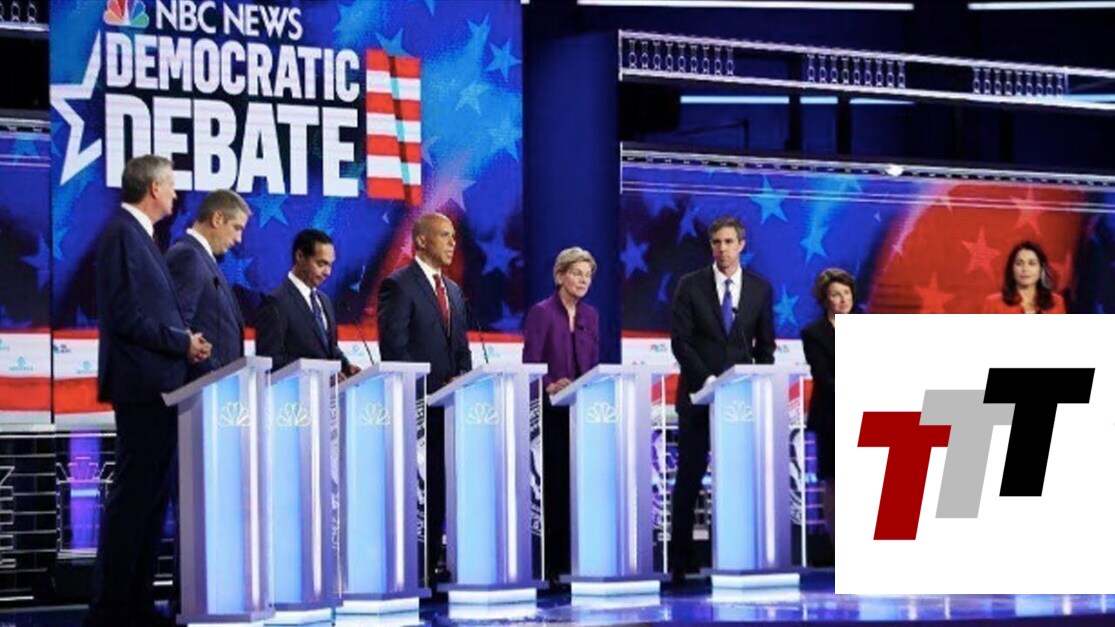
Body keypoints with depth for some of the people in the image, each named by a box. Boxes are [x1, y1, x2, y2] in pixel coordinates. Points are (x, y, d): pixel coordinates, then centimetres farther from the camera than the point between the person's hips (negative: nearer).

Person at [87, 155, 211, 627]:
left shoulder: (138, 235, 18)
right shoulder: (122, 234, -12)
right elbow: (125, 315, -19)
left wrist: (185, 340, 6)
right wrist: (182, 343, -12)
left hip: (156, 388, 10)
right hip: (142, 385, -10)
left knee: (151, 494, 11)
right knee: (134, 495, -9)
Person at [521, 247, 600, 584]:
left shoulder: (590, 316, 13)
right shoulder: (542, 313, -5)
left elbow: (594, 366, 15)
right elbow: (530, 365, -10)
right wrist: (551, 386, -26)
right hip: (550, 413, -5)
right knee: (552, 483, -5)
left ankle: (569, 560, 7)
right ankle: (549, 563, -1)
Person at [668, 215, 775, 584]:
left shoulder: (760, 289, 8)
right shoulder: (690, 286, 1)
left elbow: (765, 345, 11)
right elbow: (680, 341, -4)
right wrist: (706, 379, -14)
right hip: (698, 394, -1)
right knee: (689, 477, 0)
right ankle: (679, 561, 3)